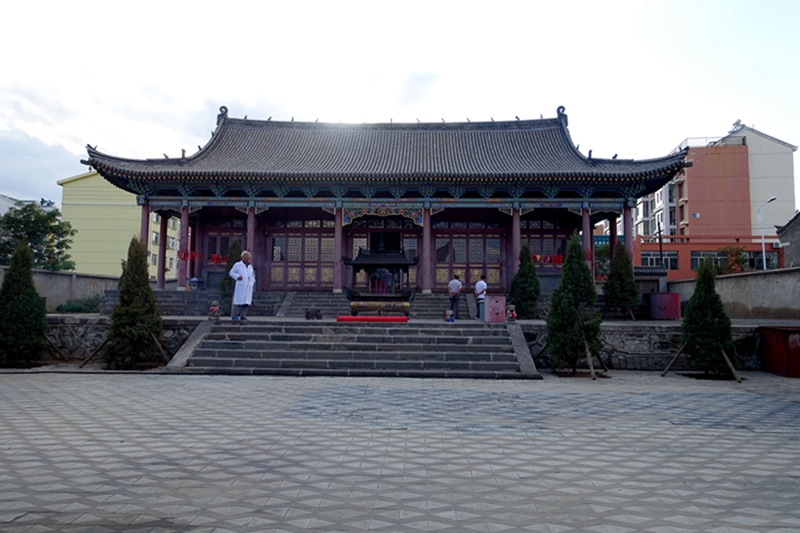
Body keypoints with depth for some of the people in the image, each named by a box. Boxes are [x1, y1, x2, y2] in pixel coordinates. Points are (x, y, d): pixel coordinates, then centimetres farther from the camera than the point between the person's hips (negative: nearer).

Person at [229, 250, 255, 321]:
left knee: (246, 301, 0)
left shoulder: (250, 266, 20)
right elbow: (231, 273, 4)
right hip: (240, 286, -5)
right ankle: (235, 316, -3)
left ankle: (243, 316, 5)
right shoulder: (238, 265, 4)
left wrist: (252, 281, 12)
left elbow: (253, 275, 30)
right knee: (238, 301, -8)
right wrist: (237, 276, -13)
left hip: (248, 287, 5)